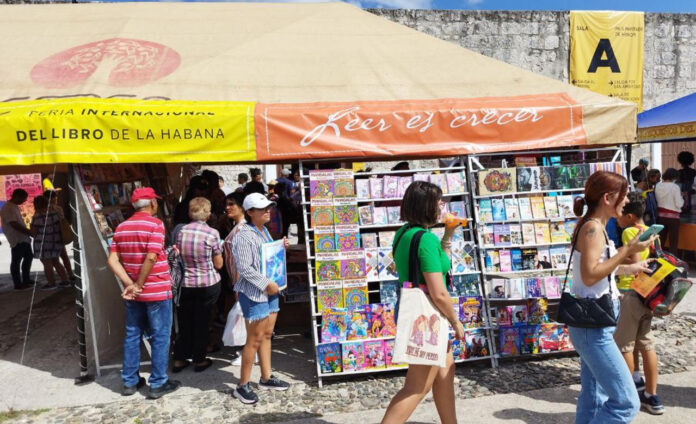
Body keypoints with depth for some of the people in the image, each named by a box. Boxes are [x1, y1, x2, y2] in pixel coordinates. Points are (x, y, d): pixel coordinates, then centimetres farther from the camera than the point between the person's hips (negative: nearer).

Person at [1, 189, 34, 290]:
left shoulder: (15, 207, 14)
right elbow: (14, 224, -23)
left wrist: (28, 232, 15)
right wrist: (29, 232, -20)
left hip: (23, 238, 10)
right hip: (17, 239, -10)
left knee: (28, 257, 16)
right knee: (16, 261, -3)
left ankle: (26, 280, 26)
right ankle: (18, 284, 3)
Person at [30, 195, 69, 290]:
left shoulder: (37, 217, -16)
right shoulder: (54, 213, 3)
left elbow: (33, 232, -12)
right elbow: (59, 227, 9)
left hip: (43, 244, -7)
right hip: (56, 242, 7)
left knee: (47, 264, 4)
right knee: (56, 262, 17)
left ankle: (51, 283, 10)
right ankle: (65, 281, 18)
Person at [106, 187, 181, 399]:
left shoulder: (121, 227, 7)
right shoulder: (155, 224, -13)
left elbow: (112, 260, -1)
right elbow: (151, 258, -22)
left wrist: (129, 284, -7)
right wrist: (138, 284, -13)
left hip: (133, 293, 6)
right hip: (157, 291, -6)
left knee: (132, 335, 15)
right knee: (160, 336, 4)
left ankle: (129, 382, 24)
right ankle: (158, 384, 10)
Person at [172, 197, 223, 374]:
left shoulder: (182, 231, -3)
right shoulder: (212, 233, -13)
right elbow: (218, 264, -6)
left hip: (185, 283, 3)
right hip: (208, 284, -3)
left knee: (185, 321, 16)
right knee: (202, 321, 10)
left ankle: (179, 359, 24)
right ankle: (199, 360, 21)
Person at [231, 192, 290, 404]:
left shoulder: (264, 231, 11)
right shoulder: (244, 236, -17)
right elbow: (244, 268, -22)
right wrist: (267, 284, -19)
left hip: (270, 290, 8)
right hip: (254, 293, -8)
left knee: (267, 335, 15)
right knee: (254, 339, -1)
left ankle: (266, 378, 27)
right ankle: (243, 385, 12)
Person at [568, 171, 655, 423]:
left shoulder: (595, 226, 11)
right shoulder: (593, 227, -18)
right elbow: (589, 276, -27)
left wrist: (629, 267, 25)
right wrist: (627, 250, -24)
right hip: (593, 325, -10)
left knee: (594, 400, 18)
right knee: (626, 402, -4)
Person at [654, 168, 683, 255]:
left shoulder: (658, 186, -1)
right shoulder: (675, 187, -14)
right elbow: (679, 204, -11)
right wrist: (681, 197, 7)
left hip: (660, 215, 5)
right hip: (672, 216, -5)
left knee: (660, 240, 13)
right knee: (673, 241, 2)